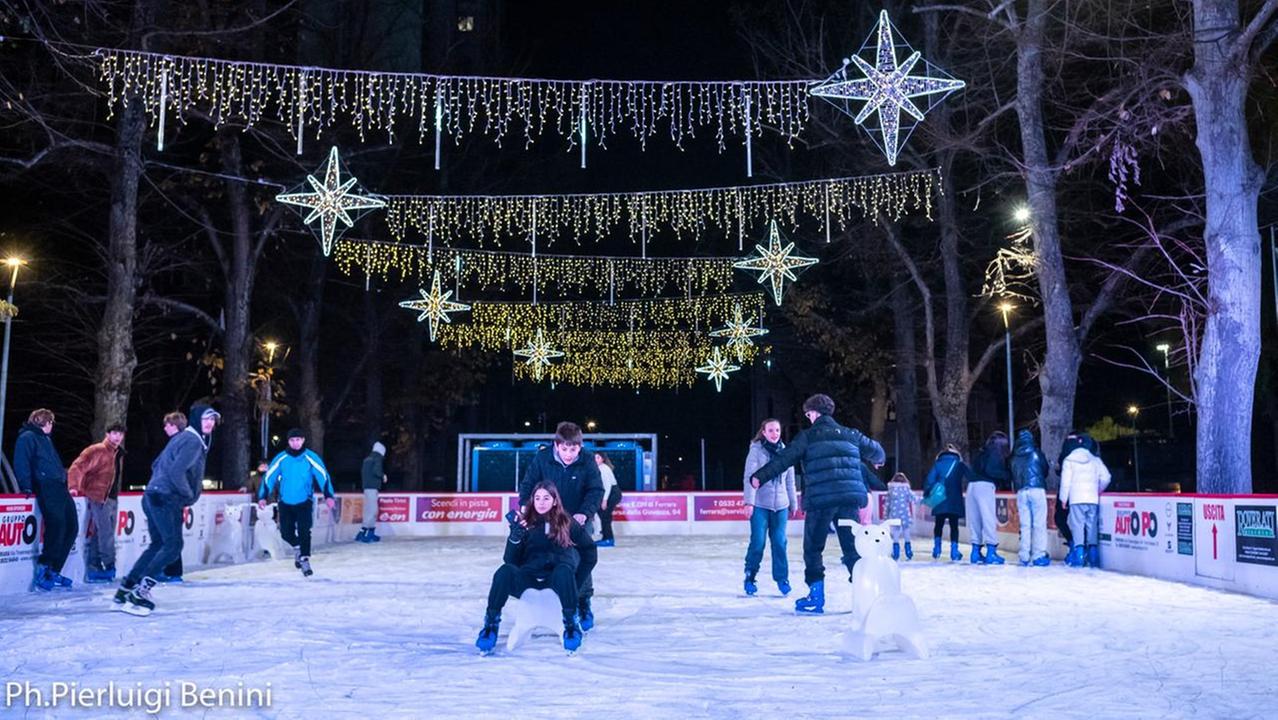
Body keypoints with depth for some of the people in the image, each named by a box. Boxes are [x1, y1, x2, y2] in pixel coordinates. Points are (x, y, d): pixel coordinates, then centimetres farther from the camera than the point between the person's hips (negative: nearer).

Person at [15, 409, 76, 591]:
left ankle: (53, 572, 10)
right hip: (46, 489, -9)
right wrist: (26, 486, -19)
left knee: (71, 527, 5)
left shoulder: (46, 439, 26)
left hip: (59, 487, 9)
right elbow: (21, 464, -11)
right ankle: (43, 572, -11)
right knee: (57, 526, -17)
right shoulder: (27, 438, -1)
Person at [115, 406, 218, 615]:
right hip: (166, 500, -10)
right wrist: (189, 495, -11)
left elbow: (157, 464, 24)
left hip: (154, 497, 10)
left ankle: (126, 588, 18)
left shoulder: (183, 438, 20)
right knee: (173, 545, -11)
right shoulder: (193, 441, -12)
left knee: (159, 544, 16)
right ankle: (140, 591, -13)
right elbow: (176, 471, -23)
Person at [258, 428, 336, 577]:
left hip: (305, 502, -2)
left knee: (304, 531, -13)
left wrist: (328, 496, -17)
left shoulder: (310, 458, -5)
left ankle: (304, 560, -1)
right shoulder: (281, 458, -1)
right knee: (286, 533, 4)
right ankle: (297, 548, 34)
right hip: (285, 503, 2)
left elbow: (323, 475, -7)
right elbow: (268, 477, 2)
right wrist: (262, 497, -5)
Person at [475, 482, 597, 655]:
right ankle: (491, 624, -18)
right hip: (528, 579, 1)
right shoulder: (525, 523, 6)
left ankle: (571, 623, -20)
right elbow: (510, 561, -1)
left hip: (556, 581, -1)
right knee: (505, 571, -30)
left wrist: (574, 582, 0)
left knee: (564, 570, -36)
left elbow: (589, 553, 7)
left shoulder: (567, 523, 4)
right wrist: (515, 536, -17)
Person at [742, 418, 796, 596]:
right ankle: (750, 577, 11)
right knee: (757, 542, -5)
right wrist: (749, 501, -15)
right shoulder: (756, 451, -3)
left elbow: (790, 480, 15)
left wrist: (793, 503, 17)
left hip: (780, 504, 3)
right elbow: (749, 477, -8)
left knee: (780, 542, 1)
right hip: (760, 504, -3)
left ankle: (782, 577, 14)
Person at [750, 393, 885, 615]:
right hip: (850, 498, 4)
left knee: (813, 548, 8)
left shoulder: (808, 436, 3)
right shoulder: (850, 435, 16)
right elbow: (875, 451, 31)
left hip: (820, 499, -4)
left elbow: (783, 459, -1)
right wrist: (879, 459, 54)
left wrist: (760, 476, 4)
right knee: (852, 547, 12)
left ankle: (816, 597, 6)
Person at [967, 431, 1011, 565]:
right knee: (989, 519, -4)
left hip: (972, 485, 7)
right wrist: (1006, 475, 1)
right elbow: (990, 470, -11)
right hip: (985, 485, -7)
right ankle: (991, 552, -5)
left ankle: (976, 551, 10)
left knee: (975, 519, 8)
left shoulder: (982, 453, 22)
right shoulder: (996, 453, 2)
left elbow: (973, 469, 16)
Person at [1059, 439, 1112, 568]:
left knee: (1078, 525, -3)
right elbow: (1106, 477, 5)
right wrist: (1098, 490, 22)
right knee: (1092, 526, 6)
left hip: (1076, 499, -3)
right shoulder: (1095, 460, 9)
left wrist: (1063, 498, 6)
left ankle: (1079, 555, -12)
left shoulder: (1069, 460, 2)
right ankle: (1093, 556, 3)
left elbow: (1065, 481, -1)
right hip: (1093, 499, 3)